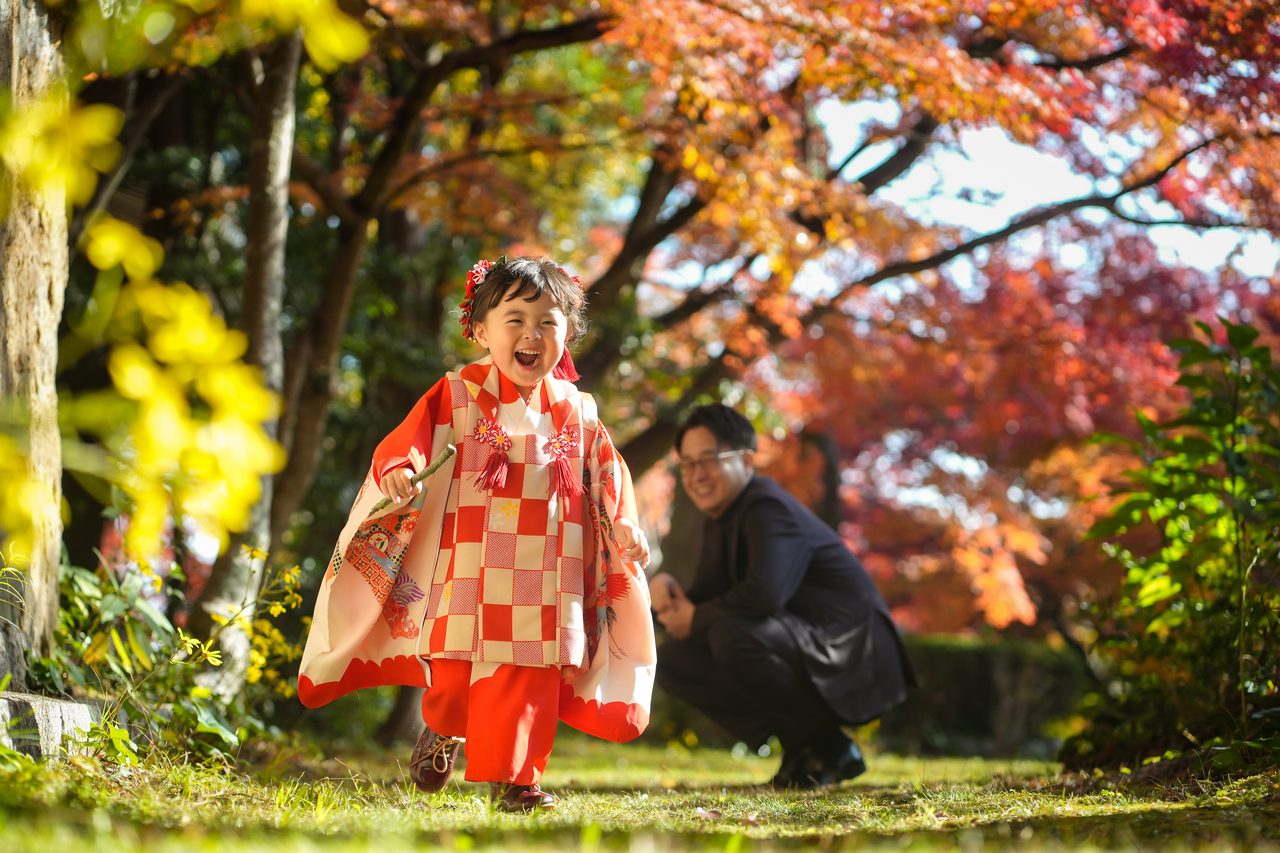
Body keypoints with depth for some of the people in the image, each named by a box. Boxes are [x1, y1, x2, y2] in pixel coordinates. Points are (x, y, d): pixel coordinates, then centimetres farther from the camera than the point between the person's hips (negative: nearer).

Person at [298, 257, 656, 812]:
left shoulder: (577, 413, 8)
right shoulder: (456, 397, -1)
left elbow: (607, 479, 15)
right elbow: (407, 443, -9)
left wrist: (624, 532, 3)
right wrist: (398, 474, -30)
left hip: (542, 578, 2)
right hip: (470, 570, -2)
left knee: (529, 677, -2)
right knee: (454, 669, 5)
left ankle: (512, 776, 10)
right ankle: (442, 731, 37)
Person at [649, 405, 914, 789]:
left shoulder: (768, 508, -19)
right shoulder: (721, 522, 11)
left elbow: (764, 594, -34)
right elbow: (707, 596, 11)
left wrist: (695, 620, -19)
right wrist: (666, 588, -11)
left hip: (850, 659, -10)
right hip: (802, 650, 10)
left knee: (731, 634, -34)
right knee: (673, 659, 3)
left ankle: (824, 745, -13)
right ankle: (797, 744, 2)